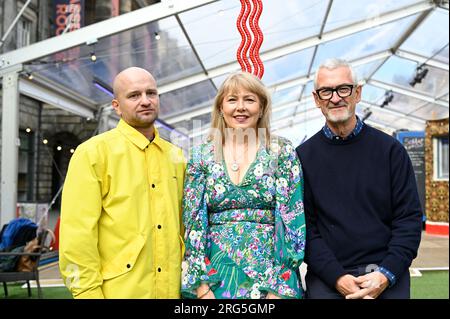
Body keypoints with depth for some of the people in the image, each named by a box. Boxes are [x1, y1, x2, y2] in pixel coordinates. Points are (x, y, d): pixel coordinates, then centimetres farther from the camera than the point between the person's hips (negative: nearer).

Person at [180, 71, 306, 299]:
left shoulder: (282, 152, 0)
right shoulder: (202, 156, 3)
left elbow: (292, 221, -4)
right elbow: (193, 223, 1)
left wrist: (280, 288, -10)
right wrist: (202, 286, -6)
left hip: (270, 277, -1)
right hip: (215, 279, 1)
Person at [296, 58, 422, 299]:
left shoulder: (390, 149, 3)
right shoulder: (304, 157, 2)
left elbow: (409, 218, 1)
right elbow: (304, 227, -2)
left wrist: (386, 275, -11)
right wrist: (337, 277, -13)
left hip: (387, 277, 1)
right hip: (327, 278, 0)